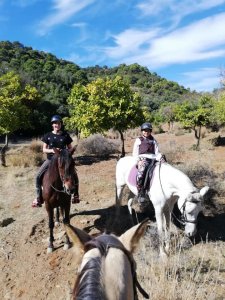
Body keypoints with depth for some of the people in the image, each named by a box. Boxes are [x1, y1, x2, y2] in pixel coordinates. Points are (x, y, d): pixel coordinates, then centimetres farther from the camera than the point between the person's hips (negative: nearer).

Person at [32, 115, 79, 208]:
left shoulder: (65, 135, 2)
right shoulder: (48, 135, 1)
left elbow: (70, 148, 8)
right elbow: (44, 149, 2)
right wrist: (52, 150, -18)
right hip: (50, 159, 0)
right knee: (38, 176, -11)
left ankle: (74, 194, 12)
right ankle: (39, 197, 4)